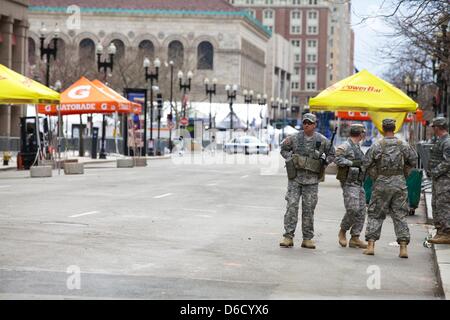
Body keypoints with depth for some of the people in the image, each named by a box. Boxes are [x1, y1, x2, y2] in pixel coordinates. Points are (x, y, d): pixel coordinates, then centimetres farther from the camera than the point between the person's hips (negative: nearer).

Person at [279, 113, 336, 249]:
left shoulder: (322, 140, 2)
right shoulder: (294, 138, 1)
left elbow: (331, 154, 15)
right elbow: (283, 149, 15)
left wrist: (325, 162, -2)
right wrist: (290, 159, -1)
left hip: (311, 180, 1)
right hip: (295, 178, 0)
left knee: (309, 209, 4)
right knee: (292, 206, -7)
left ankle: (307, 239, 11)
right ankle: (288, 237, -5)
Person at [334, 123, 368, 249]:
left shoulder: (357, 147, 19)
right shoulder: (346, 146, -9)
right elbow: (337, 159, -21)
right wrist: (353, 163, -22)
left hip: (359, 183, 9)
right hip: (349, 183, -9)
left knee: (361, 211, 4)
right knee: (353, 209, -15)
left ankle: (355, 238, 6)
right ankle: (342, 232, 5)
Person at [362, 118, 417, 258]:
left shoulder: (377, 146, -8)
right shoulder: (403, 145, -1)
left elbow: (365, 164, -6)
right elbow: (413, 162, 4)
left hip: (381, 185, -1)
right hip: (399, 185, 1)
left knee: (375, 215, 9)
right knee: (400, 215, 6)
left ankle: (370, 246, 2)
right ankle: (403, 247, 1)